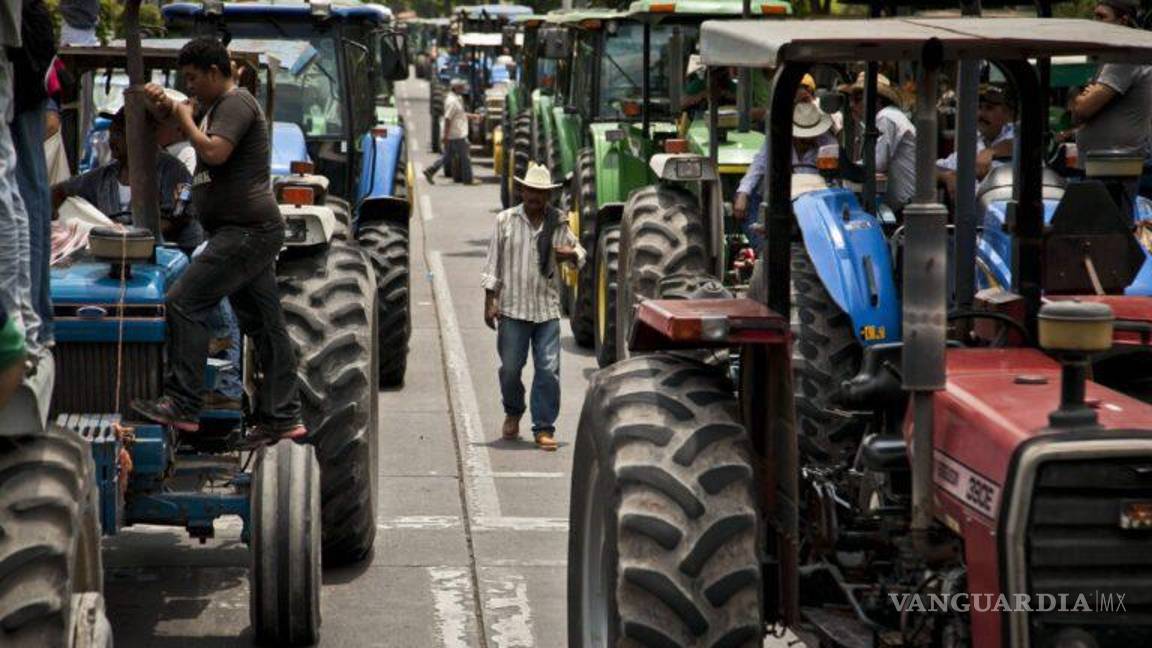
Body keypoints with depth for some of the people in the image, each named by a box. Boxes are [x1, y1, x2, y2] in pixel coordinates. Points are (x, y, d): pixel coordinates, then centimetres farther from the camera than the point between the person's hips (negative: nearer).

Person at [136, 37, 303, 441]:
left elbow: (213, 152, -24)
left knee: (184, 302, -14)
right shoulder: (218, 106, 22)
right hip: (247, 231, 11)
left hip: (247, 230, -11)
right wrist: (166, 108, 13)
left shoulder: (236, 103, -11)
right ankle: (282, 417, 12)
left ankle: (182, 405, -15)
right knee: (263, 323, 10)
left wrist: (185, 118, -10)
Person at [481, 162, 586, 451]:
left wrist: (571, 254, -7)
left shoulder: (558, 224, 5)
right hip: (512, 308, -1)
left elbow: (578, 253, 18)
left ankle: (544, 428, 4)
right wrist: (490, 302, -2)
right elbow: (493, 263, 3)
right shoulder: (505, 220, 0)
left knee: (548, 370, -5)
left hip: (547, 309, 1)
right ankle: (513, 413, 33)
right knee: (510, 368, 5)